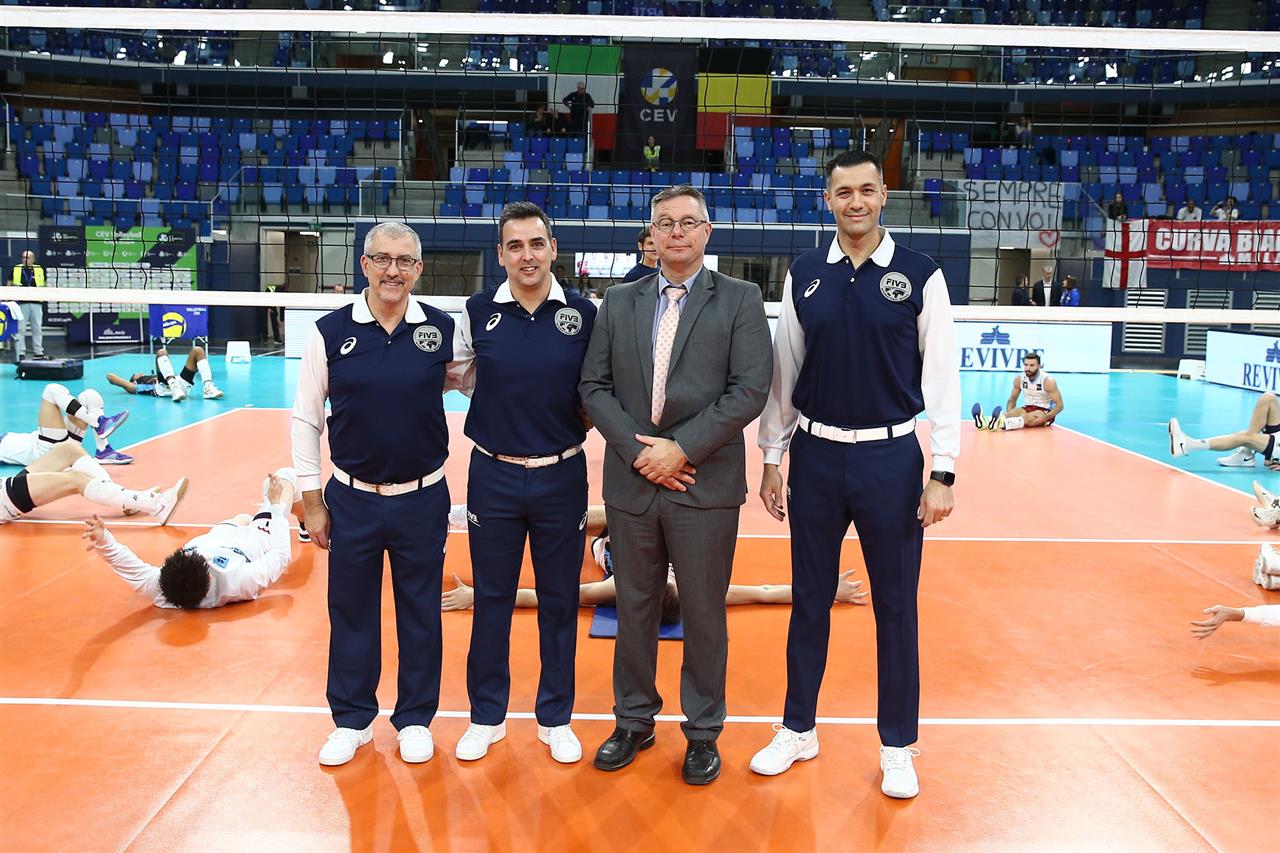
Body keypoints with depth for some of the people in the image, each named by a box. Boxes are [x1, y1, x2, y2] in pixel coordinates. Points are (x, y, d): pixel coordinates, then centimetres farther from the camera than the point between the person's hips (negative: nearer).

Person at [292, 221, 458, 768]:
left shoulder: (443, 328, -4)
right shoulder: (331, 331, -5)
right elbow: (307, 417, 1)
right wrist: (311, 498, 1)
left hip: (422, 499, 0)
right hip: (352, 499, 0)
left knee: (420, 614, 11)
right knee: (351, 613, 11)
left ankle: (416, 718, 28)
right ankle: (352, 720, 30)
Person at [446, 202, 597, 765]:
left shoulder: (584, 314, -3)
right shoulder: (478, 312, -2)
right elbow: (462, 379, 12)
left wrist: (583, 420, -6)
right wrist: (508, 408, -1)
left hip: (561, 476, 0)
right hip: (493, 476, 0)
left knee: (559, 601, 9)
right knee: (491, 599, 10)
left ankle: (555, 718, 26)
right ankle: (487, 716, 26)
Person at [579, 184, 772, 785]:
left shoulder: (740, 300, 0)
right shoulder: (618, 303, 10)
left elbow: (750, 389, -9)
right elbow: (594, 387, 5)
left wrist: (681, 447, -15)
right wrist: (638, 448, -9)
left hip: (706, 484, -3)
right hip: (631, 481, 3)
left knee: (704, 613, 8)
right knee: (634, 607, 14)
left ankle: (703, 732, 25)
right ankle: (634, 721, 31)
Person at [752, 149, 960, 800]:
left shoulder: (920, 275, -4)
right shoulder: (803, 275, 3)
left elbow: (941, 377, -4)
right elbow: (783, 370, 7)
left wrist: (942, 472, -8)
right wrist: (772, 458, 6)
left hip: (890, 457, -2)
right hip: (815, 454, 2)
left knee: (895, 605, 7)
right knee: (809, 599, 13)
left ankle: (896, 747, 24)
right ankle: (798, 729, 29)